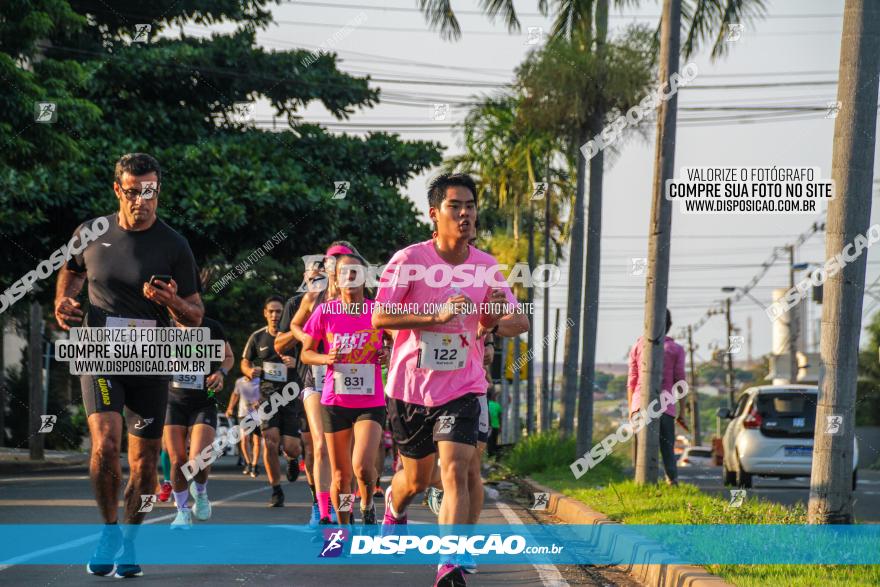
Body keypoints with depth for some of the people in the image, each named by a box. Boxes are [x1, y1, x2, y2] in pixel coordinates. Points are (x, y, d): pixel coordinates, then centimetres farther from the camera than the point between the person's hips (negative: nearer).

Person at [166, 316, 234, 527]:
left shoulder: (212, 327, -6)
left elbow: (228, 356, 11)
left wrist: (221, 373, -9)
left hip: (204, 404, -1)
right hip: (173, 401, 1)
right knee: (177, 461, -5)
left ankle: (200, 492, 19)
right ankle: (182, 511, 16)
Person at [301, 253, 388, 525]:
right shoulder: (325, 311, 0)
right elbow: (306, 353, 8)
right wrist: (326, 358, -13)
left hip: (371, 402, -1)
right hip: (335, 402, 1)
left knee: (363, 466, -19)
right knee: (340, 474, 6)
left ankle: (367, 507, 10)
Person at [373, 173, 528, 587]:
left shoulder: (485, 267, 1)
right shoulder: (409, 260, -9)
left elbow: (520, 322, 6)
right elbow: (380, 317, -15)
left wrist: (496, 321, -17)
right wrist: (439, 315, -24)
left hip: (462, 389, 1)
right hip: (410, 387, -1)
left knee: (455, 473, -18)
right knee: (416, 481, 14)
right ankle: (394, 506, 51)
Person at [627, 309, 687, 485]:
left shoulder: (638, 346, 10)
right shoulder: (676, 349, 5)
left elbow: (632, 381, 9)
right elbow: (679, 382, 3)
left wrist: (630, 408, 13)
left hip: (640, 404, 1)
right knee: (667, 447, 3)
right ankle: (672, 480, -12)